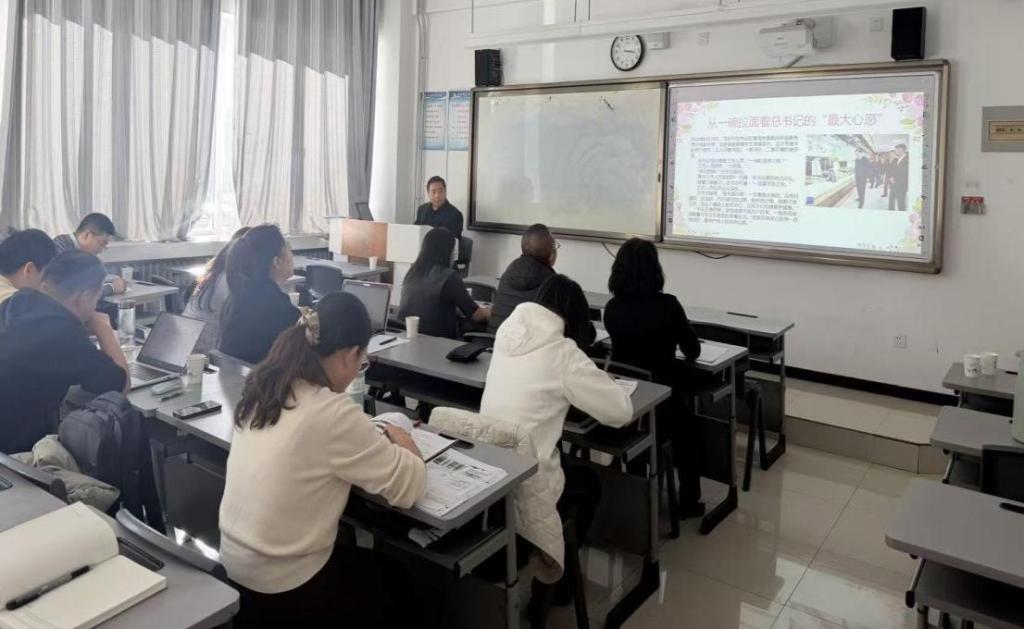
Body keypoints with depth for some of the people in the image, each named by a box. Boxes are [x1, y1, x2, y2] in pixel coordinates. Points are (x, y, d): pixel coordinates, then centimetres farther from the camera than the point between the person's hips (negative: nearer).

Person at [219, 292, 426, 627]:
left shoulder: (262, 390, -4)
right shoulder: (334, 412, -27)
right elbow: (411, 486, -18)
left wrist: (377, 439, 3)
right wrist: (398, 441, 0)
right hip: (283, 590, -7)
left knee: (375, 565, 28)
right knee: (399, 583, 20)